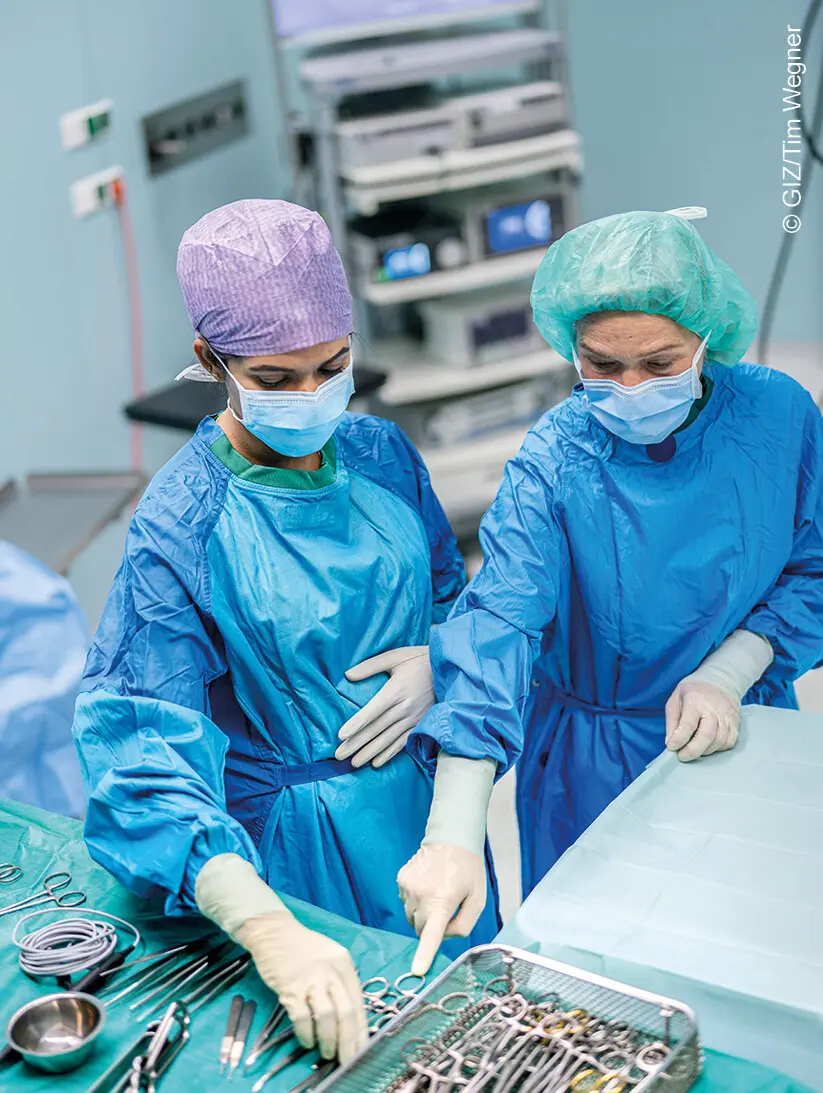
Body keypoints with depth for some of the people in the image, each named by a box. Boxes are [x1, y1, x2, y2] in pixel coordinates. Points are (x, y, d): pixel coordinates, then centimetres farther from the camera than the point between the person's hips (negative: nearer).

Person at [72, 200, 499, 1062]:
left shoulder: (381, 453, -7)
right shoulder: (179, 529, -24)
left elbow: (452, 592, 9)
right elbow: (149, 760, -30)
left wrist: (435, 659, -16)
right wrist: (273, 935, -44)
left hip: (431, 791, 5)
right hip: (304, 837, -5)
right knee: (357, 1049, 14)